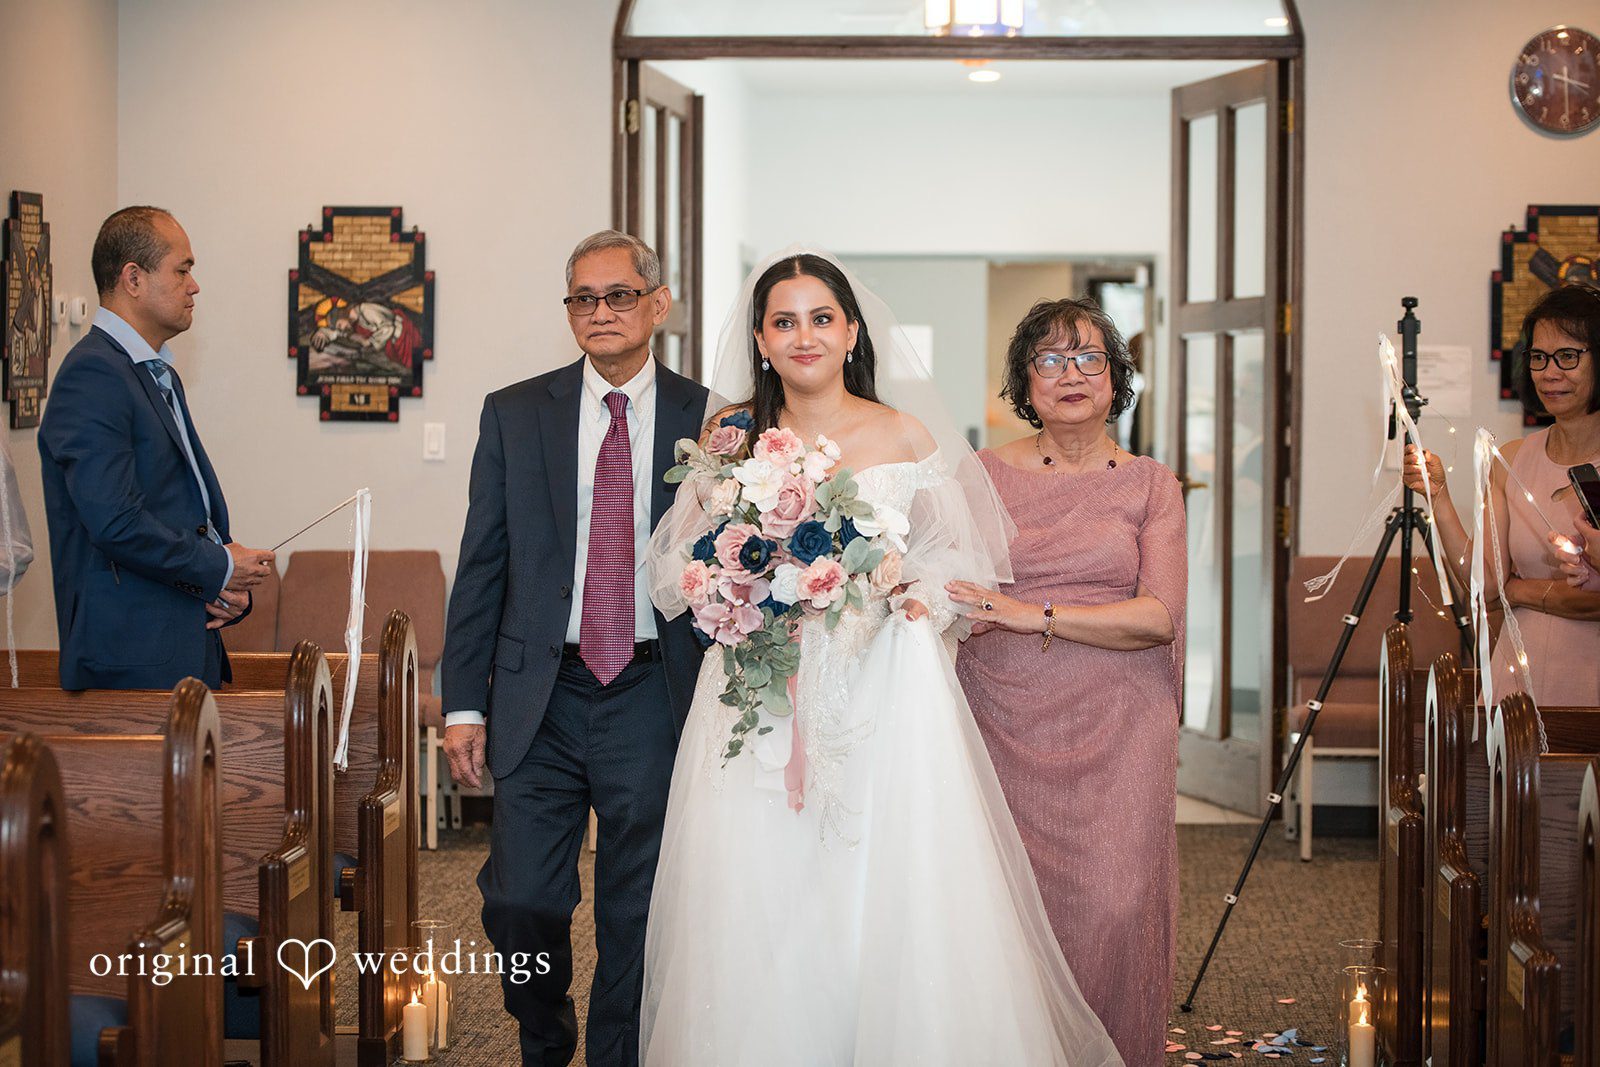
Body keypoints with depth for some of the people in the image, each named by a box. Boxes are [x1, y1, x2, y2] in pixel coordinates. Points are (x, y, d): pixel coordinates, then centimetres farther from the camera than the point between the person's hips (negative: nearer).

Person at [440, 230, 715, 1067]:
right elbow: (480, 567, 4)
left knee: (636, 915, 7)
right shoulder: (514, 415, 4)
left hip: (654, 700, -1)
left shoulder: (709, 422, 2)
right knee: (521, 902, 3)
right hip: (540, 699, 1)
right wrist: (463, 703, 0)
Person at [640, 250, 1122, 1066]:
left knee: (893, 912, -5)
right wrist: (717, 485, -6)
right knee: (756, 914, -1)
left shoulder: (906, 435, 3)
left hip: (883, 690, -1)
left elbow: (958, 563, 6)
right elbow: (686, 571, 9)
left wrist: (901, 589, -13)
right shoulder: (733, 436, 7)